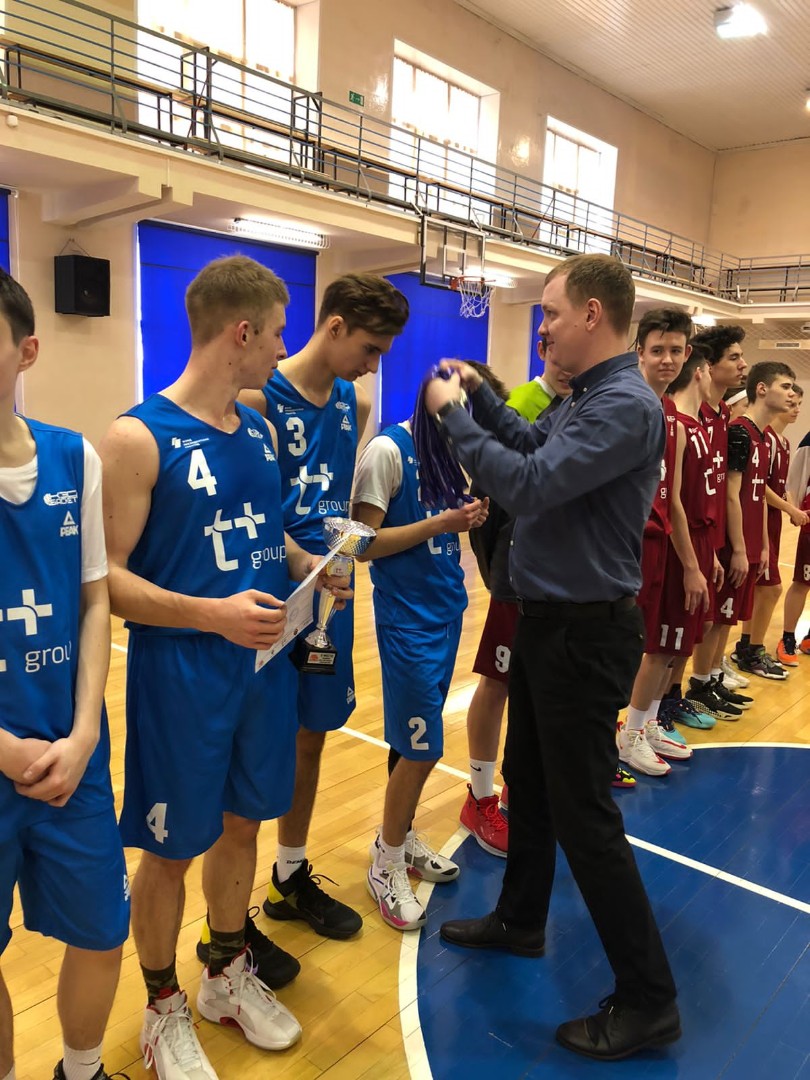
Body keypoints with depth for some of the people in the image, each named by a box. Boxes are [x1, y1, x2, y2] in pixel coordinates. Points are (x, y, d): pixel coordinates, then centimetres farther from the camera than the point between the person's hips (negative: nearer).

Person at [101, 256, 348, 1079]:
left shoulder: (258, 430, 7)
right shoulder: (137, 437, -15)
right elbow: (106, 577, -17)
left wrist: (306, 564, 0)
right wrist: (213, 614, -26)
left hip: (263, 665, 7)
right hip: (180, 676, -6)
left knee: (242, 825, 20)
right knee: (170, 848, 11)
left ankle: (228, 975, 43)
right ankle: (164, 1008, 35)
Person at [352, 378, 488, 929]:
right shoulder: (388, 450, -13)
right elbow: (365, 542, -16)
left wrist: (469, 517, -6)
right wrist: (440, 524, -21)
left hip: (447, 608, 7)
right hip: (407, 617, -7)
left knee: (417, 743, 15)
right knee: (419, 747, -1)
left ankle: (402, 836, 34)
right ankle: (386, 863, 19)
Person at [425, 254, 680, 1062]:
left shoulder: (626, 404, -22)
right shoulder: (585, 398, 8)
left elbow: (528, 484, -29)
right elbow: (534, 445, 21)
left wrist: (452, 416, -17)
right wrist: (479, 396, 12)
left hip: (584, 633, -10)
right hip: (547, 620, 10)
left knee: (583, 814, 1)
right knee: (527, 780, 22)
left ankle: (647, 999, 19)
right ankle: (520, 920, 43)